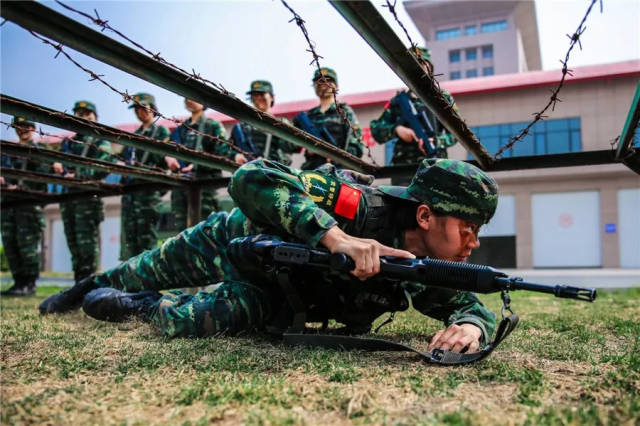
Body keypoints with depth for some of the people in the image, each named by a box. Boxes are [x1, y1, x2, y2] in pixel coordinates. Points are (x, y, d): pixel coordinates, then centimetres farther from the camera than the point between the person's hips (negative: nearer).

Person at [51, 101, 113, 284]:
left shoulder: (100, 142, 4)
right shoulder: (67, 143, 24)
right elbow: (57, 164, 23)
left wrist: (79, 176, -16)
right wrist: (56, 166, -1)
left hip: (88, 195, -6)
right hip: (68, 195, 6)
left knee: (87, 241, -10)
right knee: (72, 241, 7)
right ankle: (78, 281, 12)